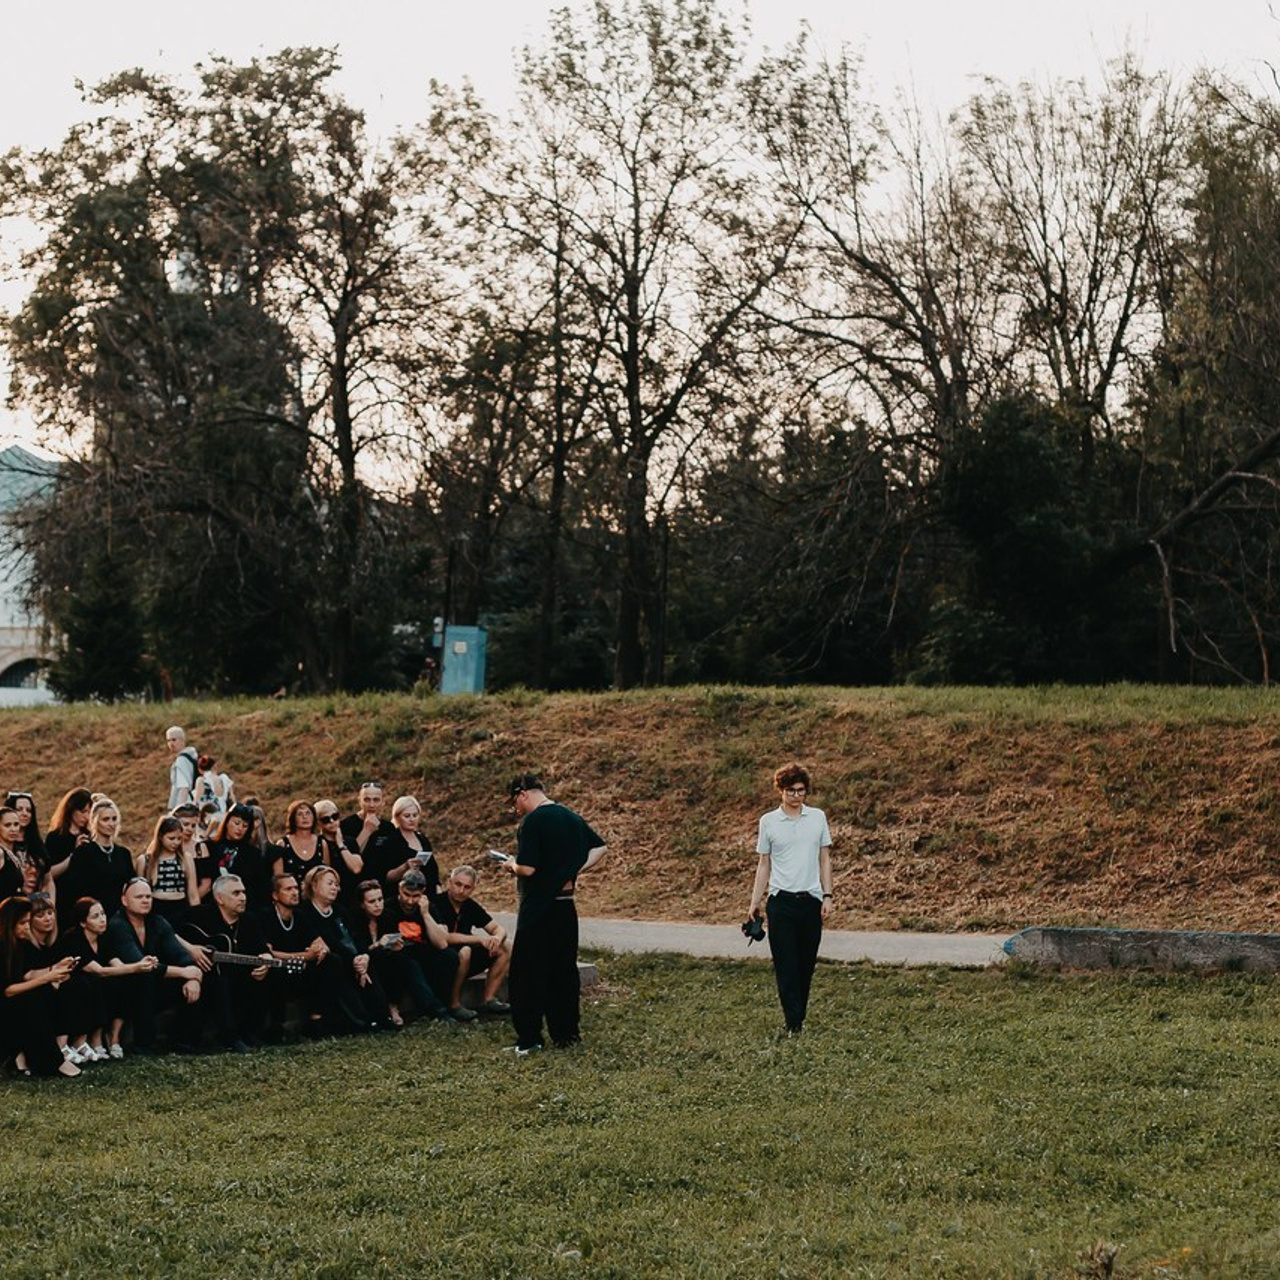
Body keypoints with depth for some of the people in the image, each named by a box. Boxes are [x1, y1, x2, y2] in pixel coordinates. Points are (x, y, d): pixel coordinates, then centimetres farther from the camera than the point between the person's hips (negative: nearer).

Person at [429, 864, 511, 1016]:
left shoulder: (471, 906, 5)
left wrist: (497, 938, -18)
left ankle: (489, 1000, -5)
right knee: (464, 951, -36)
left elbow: (499, 929, 8)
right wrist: (480, 939, -26)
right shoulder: (437, 904, -16)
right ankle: (454, 1005, -24)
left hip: (465, 964, 8)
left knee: (505, 949, -2)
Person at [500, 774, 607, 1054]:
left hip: (538, 910, -8)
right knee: (564, 970, 13)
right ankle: (567, 1033, 17)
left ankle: (529, 1038, -2)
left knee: (526, 973, -1)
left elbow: (527, 868, -20)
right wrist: (575, 870, 11)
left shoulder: (533, 821, -15)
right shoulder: (573, 818, 10)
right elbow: (599, 847, 20)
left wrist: (511, 865, 0)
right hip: (566, 907, 8)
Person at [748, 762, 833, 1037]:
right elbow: (764, 864, 8)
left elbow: (824, 859, 10)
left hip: (811, 900, 2)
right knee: (786, 965, -5)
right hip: (781, 901, -1)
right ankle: (793, 1024, -5)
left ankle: (799, 1017, 17)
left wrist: (827, 895, 2)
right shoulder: (768, 821, 3)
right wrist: (755, 902, 5)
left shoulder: (818, 817, 6)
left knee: (806, 964, 6)